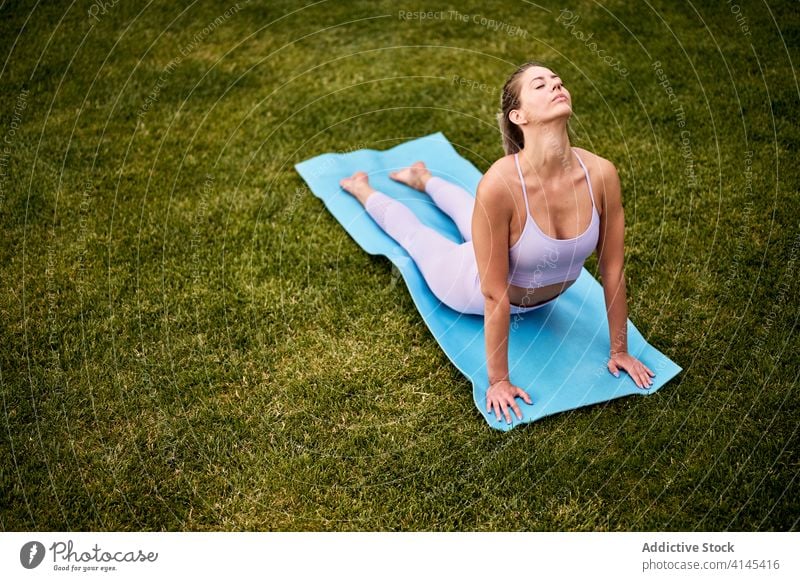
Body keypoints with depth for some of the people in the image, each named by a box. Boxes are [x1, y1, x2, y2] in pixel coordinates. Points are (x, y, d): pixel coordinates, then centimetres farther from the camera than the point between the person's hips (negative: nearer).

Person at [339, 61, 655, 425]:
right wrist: (498, 380, -25)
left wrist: (619, 350, -9)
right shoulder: (501, 184, -43)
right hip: (475, 288, -4)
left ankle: (423, 179, 64)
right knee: (414, 233, 27)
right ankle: (363, 190, 56)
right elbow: (495, 294, -34)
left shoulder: (601, 174, -32)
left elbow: (612, 270, -19)